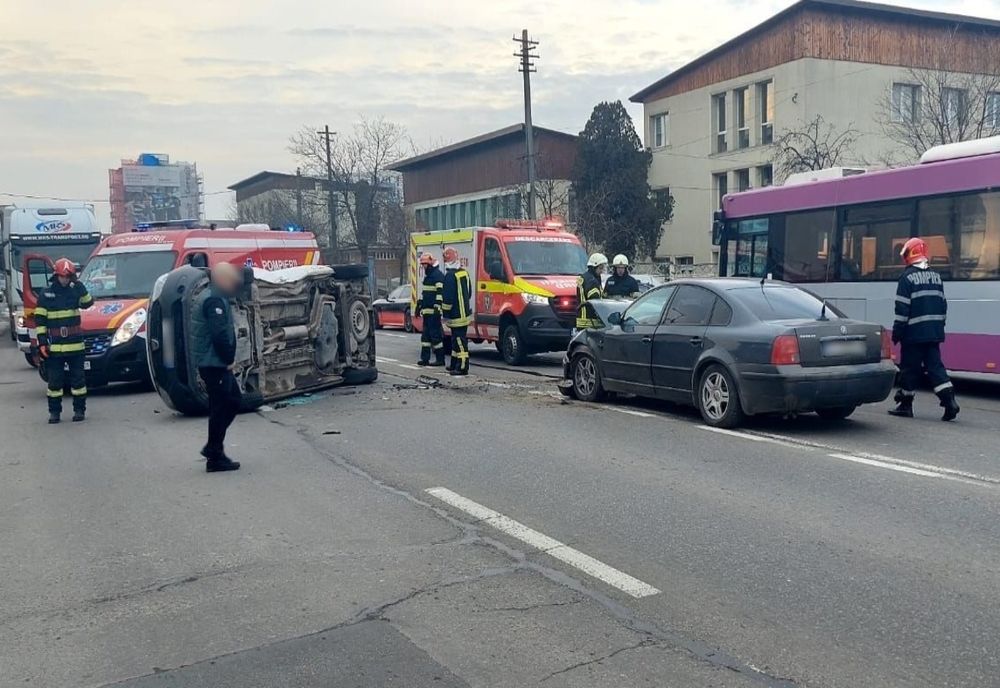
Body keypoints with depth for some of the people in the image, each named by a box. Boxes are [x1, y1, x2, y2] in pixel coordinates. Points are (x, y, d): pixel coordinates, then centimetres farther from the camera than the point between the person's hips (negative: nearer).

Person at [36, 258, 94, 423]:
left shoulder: (76, 289, 6)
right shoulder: (46, 294, 2)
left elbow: (88, 303, -3)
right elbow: (39, 319, 1)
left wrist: (80, 288, -15)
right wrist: (42, 342, -6)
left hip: (76, 345, 1)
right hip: (54, 346, -1)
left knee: (78, 378, 4)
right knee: (54, 380, 4)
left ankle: (79, 410, 12)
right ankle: (54, 412, 13)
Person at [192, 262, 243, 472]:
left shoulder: (209, 297, 18)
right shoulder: (214, 301, -16)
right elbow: (220, 334, -24)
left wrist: (228, 359, 13)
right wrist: (228, 359, -13)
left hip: (216, 363, 11)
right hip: (215, 363, -11)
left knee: (233, 400, 17)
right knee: (221, 408, -4)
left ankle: (213, 447, 21)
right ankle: (215, 457, 3)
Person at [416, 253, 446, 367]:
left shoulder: (438, 275, -11)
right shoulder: (427, 275, 20)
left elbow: (440, 292, -20)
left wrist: (437, 307, -25)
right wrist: (420, 305, 27)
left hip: (433, 311, -10)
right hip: (426, 311, 10)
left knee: (435, 334, -7)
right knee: (425, 335, 10)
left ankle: (440, 359, -1)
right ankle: (425, 358, 13)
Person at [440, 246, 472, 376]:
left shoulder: (450, 276, -17)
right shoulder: (464, 273, 12)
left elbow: (447, 297, -18)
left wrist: (445, 312, -10)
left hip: (456, 315, -9)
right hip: (465, 313, 9)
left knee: (459, 341, -10)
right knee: (458, 339, 17)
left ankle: (462, 367, -11)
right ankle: (455, 364, 26)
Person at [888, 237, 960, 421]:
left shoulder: (907, 277, -10)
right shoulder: (936, 276, 12)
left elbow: (902, 309, -13)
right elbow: (943, 304, 15)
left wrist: (897, 332, -8)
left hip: (914, 333, -6)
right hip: (934, 332, 6)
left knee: (910, 368, 3)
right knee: (935, 365, 7)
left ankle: (905, 404, 11)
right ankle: (949, 400, -5)